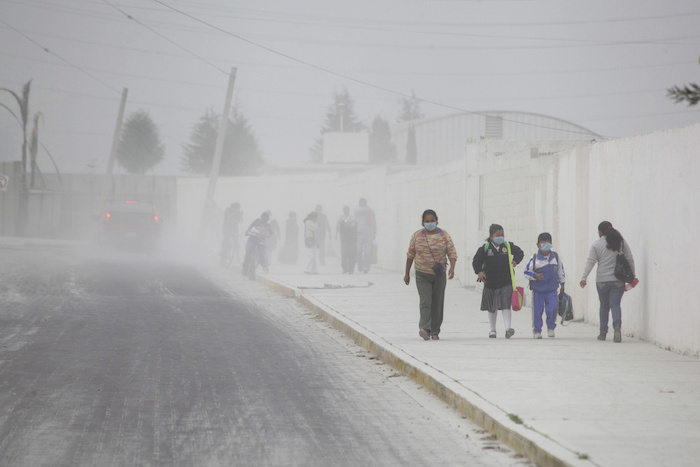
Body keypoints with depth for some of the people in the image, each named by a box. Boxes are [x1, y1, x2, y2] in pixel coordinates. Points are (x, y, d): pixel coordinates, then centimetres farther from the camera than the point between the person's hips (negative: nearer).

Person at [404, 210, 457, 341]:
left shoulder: (444, 236, -1)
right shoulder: (417, 236, 2)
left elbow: (452, 253, -5)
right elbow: (410, 254, 9)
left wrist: (452, 268, -23)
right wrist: (407, 273, 10)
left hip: (439, 276, 1)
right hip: (422, 275, -1)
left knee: (437, 304, 5)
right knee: (425, 302, -17)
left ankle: (435, 331, 17)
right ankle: (424, 329, -30)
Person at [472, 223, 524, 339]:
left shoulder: (508, 246, 2)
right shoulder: (485, 248, -5)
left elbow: (520, 253, 15)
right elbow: (476, 261, -6)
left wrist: (515, 260, -5)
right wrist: (479, 272, -23)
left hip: (506, 282, 0)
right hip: (490, 283, 0)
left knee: (505, 305, -12)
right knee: (492, 308, 12)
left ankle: (508, 328, -17)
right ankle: (493, 330, 25)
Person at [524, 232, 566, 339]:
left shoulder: (555, 256, 3)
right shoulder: (534, 258, -6)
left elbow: (560, 270, 17)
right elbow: (526, 272, -2)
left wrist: (562, 283, 21)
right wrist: (535, 276, -20)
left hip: (552, 289, 1)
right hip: (537, 290, -1)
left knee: (553, 308, -13)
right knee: (537, 311, 1)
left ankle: (551, 328, 8)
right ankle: (537, 331, 16)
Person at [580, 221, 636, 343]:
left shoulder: (596, 244, 0)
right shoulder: (621, 242, 5)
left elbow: (590, 261, -7)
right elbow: (630, 260, 6)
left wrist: (584, 277, -9)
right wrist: (632, 276, 13)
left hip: (602, 281, 0)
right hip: (618, 281, 0)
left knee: (604, 306, 14)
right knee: (615, 304, -2)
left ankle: (603, 332, 20)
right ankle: (617, 327, -26)